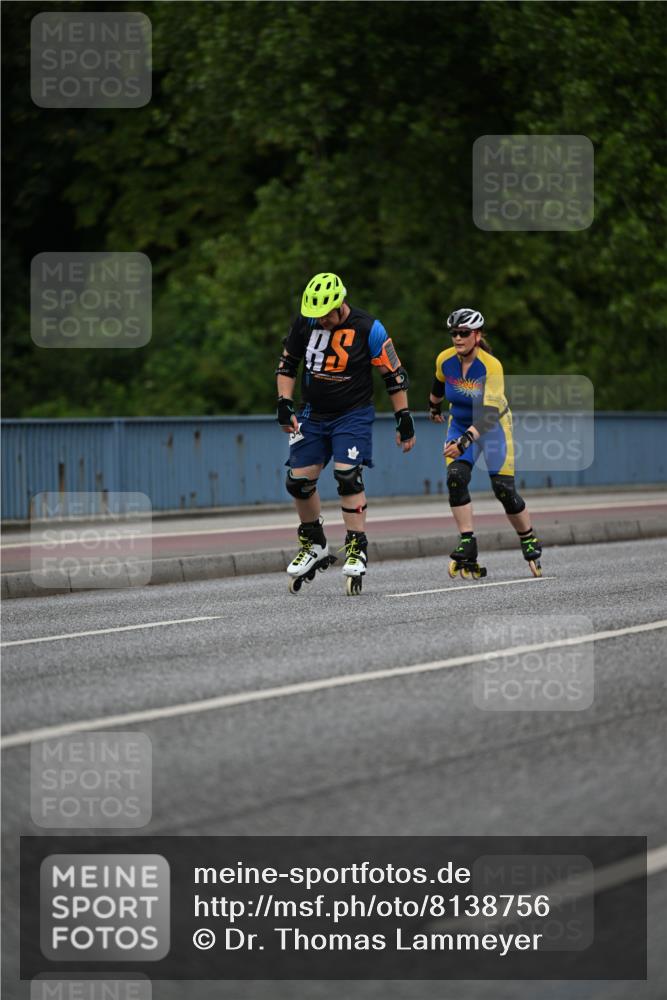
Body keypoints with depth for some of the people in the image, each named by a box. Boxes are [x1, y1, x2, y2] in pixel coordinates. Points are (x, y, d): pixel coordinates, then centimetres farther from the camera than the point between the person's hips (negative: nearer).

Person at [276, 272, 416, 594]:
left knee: (348, 476, -21)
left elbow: (394, 374, -7)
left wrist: (404, 419, -6)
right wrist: (284, 405, -2)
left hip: (353, 416, -4)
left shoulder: (368, 329, -15)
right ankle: (314, 546, 19)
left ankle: (357, 550, -16)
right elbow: (287, 364, 9)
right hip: (313, 416, 4)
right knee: (298, 481, -1)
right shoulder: (305, 323, -5)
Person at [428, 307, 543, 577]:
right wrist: (434, 407, 29)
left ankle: (530, 543, 15)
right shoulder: (445, 360, -14)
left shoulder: (492, 366, -29)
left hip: (494, 426, -4)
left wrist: (465, 441, -49)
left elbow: (489, 413, -37)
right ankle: (467, 546, -19)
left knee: (504, 489, -8)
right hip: (460, 424, 4)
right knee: (455, 478, -20)